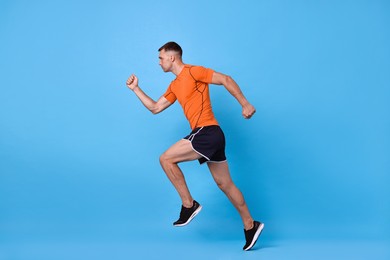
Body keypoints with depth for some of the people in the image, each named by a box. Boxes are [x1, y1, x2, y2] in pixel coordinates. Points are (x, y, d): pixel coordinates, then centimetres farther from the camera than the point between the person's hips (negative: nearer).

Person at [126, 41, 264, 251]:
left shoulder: (193, 72, -6)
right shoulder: (174, 86, 20)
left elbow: (226, 80, -9)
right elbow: (155, 108, 26)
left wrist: (245, 104, -15)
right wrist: (136, 89, 24)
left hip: (207, 133, -9)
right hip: (209, 136, 9)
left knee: (166, 159, -9)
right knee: (225, 184, 12)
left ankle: (189, 205, -1)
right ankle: (250, 225, 19)